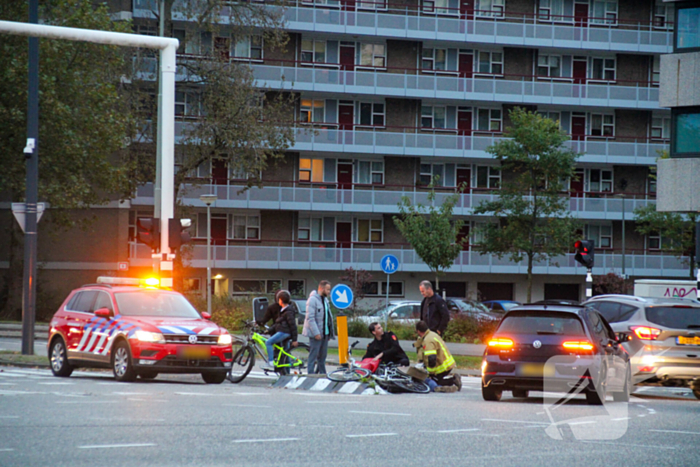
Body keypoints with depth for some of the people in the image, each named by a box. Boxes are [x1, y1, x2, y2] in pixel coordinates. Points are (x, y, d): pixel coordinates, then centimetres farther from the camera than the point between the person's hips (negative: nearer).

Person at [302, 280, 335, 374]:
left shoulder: (326, 300, 15)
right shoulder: (313, 299, -12)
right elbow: (310, 318, -18)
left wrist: (330, 333, 16)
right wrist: (316, 333, -22)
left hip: (325, 333, 8)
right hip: (315, 334, -8)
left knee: (322, 356, 10)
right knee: (313, 355, -5)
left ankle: (322, 373, 16)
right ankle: (311, 374, -3)